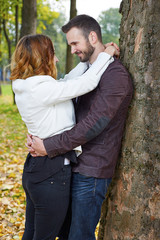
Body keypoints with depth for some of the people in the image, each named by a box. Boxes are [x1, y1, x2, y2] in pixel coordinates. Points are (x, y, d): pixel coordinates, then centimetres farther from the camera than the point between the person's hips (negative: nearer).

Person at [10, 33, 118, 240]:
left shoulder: (25, 89, 7)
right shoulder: (42, 89, -22)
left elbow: (68, 81, 16)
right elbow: (88, 82, -19)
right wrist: (106, 55, -3)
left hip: (34, 168, 10)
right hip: (52, 174, -10)